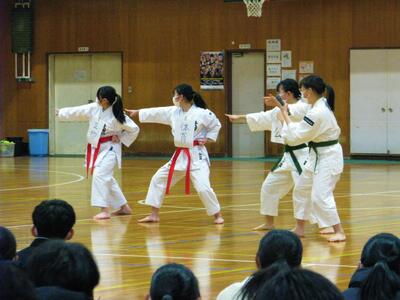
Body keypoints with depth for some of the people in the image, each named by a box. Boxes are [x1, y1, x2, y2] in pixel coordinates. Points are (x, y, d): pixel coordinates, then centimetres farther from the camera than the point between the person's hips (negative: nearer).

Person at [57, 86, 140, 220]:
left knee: (100, 174, -24)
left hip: (109, 149, -7)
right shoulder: (94, 108, -6)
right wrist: (61, 112, 16)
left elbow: (134, 129, -8)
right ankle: (124, 207, 28)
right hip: (96, 149, 7)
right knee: (107, 178, 15)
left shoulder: (118, 116, -19)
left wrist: (121, 139, -12)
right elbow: (76, 112, 8)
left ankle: (104, 210, -21)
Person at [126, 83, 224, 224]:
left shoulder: (202, 113, -12)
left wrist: (207, 139, -9)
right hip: (179, 155, 7)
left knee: (203, 187, -19)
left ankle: (217, 215, 0)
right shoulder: (173, 112, 5)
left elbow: (216, 125, 0)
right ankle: (154, 214, 19)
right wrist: (137, 112, 21)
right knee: (158, 179, 10)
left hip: (197, 156, -7)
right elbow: (156, 113, 15)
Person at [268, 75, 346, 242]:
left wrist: (285, 115, -12)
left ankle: (339, 232, -10)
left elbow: (295, 137, -21)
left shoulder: (318, 113, -26)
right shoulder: (320, 104, 4)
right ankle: (299, 228, 27)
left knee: (320, 196, -15)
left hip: (327, 157, -11)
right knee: (301, 189, 17)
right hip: (318, 156, 11)